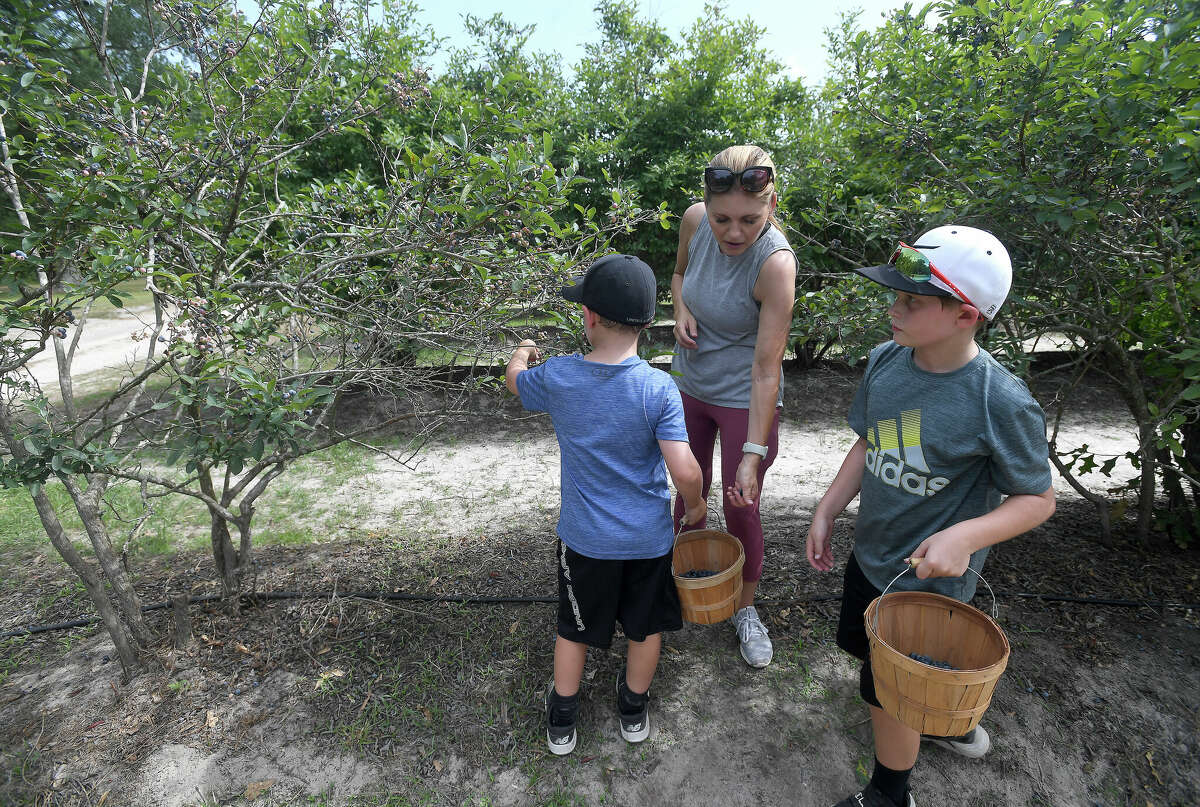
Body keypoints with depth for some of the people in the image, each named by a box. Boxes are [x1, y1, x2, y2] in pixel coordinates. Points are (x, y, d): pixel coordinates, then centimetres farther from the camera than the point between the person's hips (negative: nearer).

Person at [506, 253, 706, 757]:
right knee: (645, 627, 25)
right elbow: (685, 472, -25)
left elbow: (514, 379, 7)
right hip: (649, 537, 0)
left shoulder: (557, 377, -16)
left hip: (584, 538, 1)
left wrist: (522, 354, 30)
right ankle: (634, 711, 48)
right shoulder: (659, 388, -21)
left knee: (575, 629, 23)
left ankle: (561, 722, 43)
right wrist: (695, 505, -2)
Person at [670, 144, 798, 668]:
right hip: (689, 384, 5)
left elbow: (766, 369, -26)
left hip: (744, 398, -4)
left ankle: (745, 609, 33)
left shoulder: (776, 263, -28)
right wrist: (681, 310, -12)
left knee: (741, 508, 5)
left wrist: (753, 453, -27)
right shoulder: (694, 220, -14)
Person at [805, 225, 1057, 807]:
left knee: (888, 692, 11)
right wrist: (825, 512, 3)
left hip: (928, 577, -6)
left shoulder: (1001, 403, -26)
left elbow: (1038, 499, -14)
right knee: (863, 645, 27)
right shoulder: (885, 361, -10)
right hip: (870, 555, 7)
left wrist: (963, 537, -30)